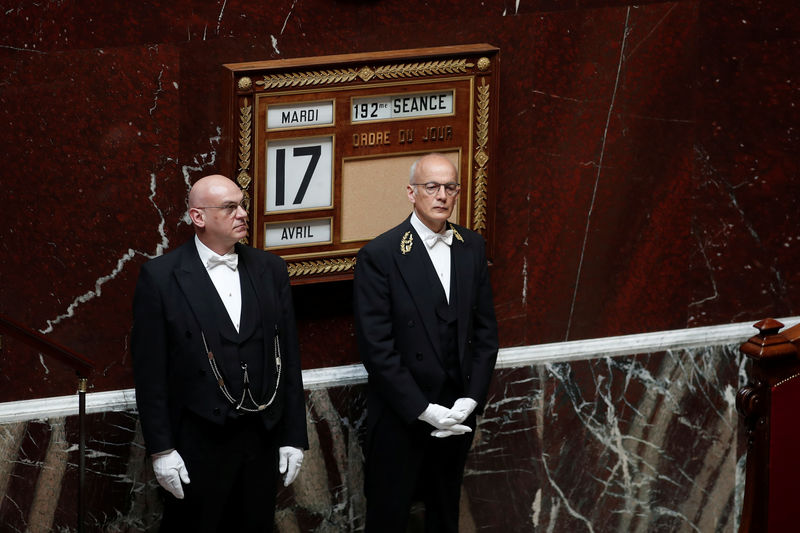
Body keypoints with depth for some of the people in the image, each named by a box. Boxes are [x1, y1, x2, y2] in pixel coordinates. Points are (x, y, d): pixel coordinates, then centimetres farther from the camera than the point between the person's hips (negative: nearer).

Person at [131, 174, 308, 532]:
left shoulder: (270, 269, 5)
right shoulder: (161, 277, -7)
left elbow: (288, 358, 8)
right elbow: (150, 370, -6)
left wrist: (294, 436, 6)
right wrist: (161, 449, -9)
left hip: (262, 439, 4)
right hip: (197, 445, -3)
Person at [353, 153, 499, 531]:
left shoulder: (472, 248, 5)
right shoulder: (379, 256, -13)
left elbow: (485, 330, 6)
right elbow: (377, 347, -15)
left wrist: (471, 399, -6)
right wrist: (423, 410, -18)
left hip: (458, 415, 5)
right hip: (400, 416, -4)